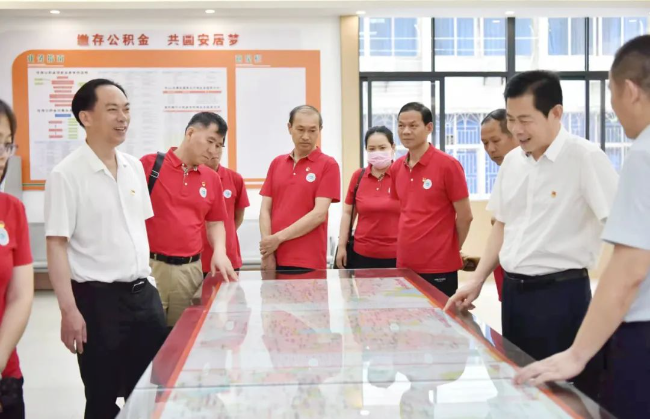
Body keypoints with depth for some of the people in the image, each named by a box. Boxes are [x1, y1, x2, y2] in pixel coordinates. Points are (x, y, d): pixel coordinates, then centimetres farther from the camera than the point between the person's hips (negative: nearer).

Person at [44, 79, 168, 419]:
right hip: (98, 298, -6)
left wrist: (147, 280, 14)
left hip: (143, 292, 6)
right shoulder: (66, 175, -12)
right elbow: (56, 246, -14)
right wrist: (69, 311, -19)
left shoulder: (134, 167, 7)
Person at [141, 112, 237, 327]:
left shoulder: (212, 179, 9)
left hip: (191, 269, 4)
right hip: (150, 266, -4)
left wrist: (219, 252, -1)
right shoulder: (150, 164, -4)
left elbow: (215, 223, 17)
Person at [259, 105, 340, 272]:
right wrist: (267, 252, -6)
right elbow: (265, 210, 7)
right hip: (274, 259, 4)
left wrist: (279, 238, -11)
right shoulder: (276, 163, 12)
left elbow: (319, 214, -11)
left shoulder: (328, 165, -2)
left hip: (308, 262, -4)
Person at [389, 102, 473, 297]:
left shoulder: (448, 165, -11)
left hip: (439, 267, -6)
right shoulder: (396, 168, 7)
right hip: (404, 264, 6)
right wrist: (408, 244, 13)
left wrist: (449, 250, 4)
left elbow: (464, 216, -6)